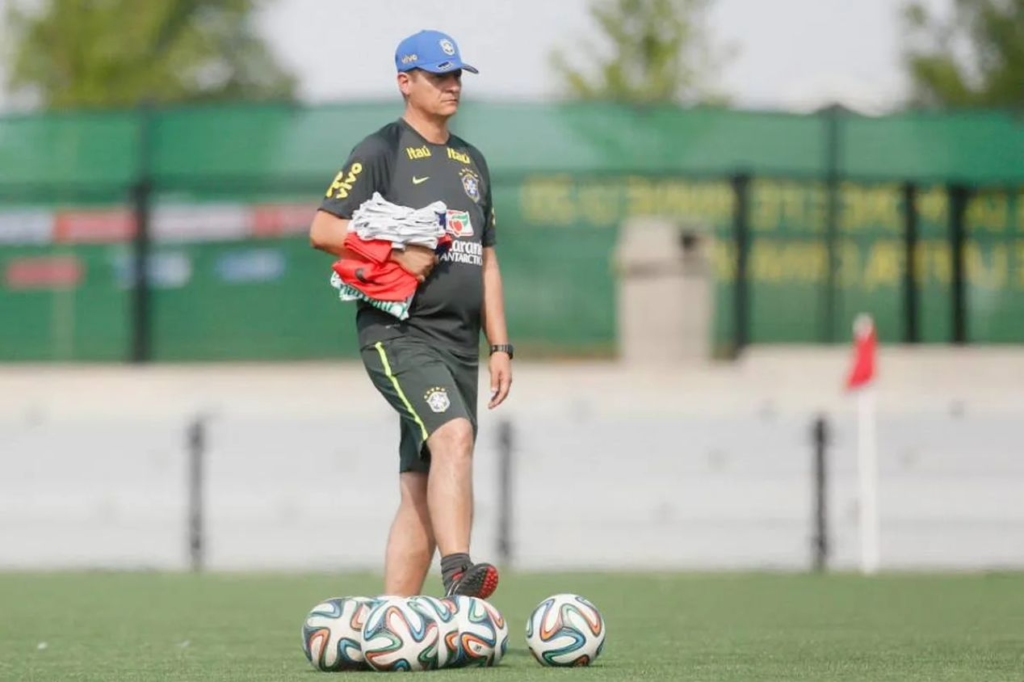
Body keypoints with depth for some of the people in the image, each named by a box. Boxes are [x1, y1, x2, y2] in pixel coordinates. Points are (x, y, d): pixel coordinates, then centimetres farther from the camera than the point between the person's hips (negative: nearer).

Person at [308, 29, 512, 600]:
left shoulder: (472, 161, 22)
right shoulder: (381, 151, 0)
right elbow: (323, 230, -7)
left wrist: (499, 345, 16)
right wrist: (397, 254, -17)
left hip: (459, 344, 7)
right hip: (397, 333, -7)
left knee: (423, 488, 4)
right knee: (453, 433, -30)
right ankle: (458, 574, -42)